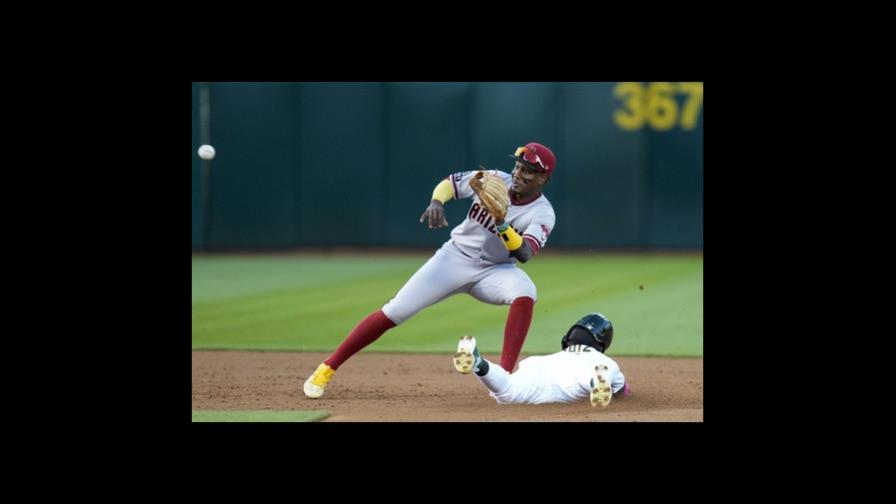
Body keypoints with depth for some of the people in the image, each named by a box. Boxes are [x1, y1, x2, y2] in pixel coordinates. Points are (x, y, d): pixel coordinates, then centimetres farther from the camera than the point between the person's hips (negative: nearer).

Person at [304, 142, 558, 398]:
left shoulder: (542, 214, -15)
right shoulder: (495, 181, -9)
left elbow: (525, 254, -31)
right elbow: (450, 182, 3)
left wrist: (502, 223, -44)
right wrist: (436, 203, -18)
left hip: (494, 270, -1)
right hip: (455, 257, 1)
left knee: (525, 294, -34)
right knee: (393, 312, -10)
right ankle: (328, 367, 0)